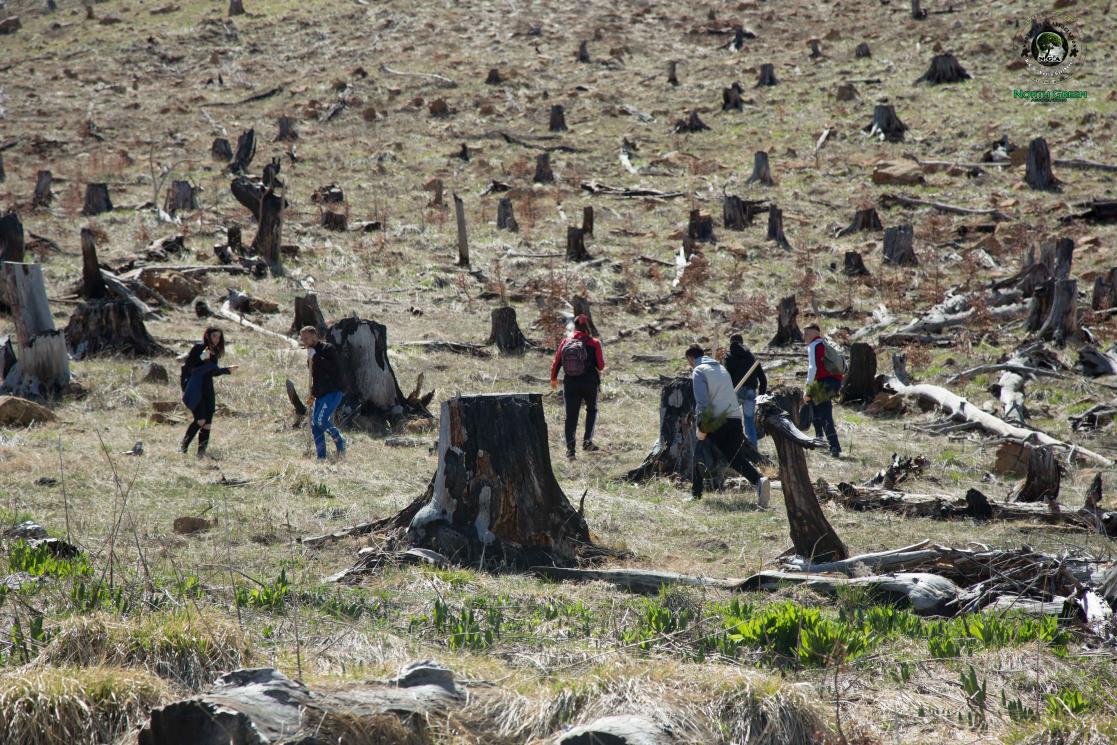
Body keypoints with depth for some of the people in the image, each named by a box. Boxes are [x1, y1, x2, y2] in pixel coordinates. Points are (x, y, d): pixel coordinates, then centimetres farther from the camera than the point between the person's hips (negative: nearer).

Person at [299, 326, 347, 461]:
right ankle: (321, 457, 7)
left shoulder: (328, 349, -10)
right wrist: (313, 395, 23)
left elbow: (333, 367, -24)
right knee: (315, 425, 3)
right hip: (320, 394, 9)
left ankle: (340, 442, -2)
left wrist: (315, 357, -22)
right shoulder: (312, 352, 18)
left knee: (321, 420, -23)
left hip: (333, 392, -9)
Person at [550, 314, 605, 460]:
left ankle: (570, 448, -6)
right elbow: (601, 365, -6)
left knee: (571, 416, 4)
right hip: (590, 382, -1)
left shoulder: (566, 343, 0)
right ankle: (587, 441, 9)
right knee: (592, 410, 22)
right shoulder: (594, 343, -7)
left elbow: (556, 363, 4)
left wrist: (554, 379, 20)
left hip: (570, 383, 1)